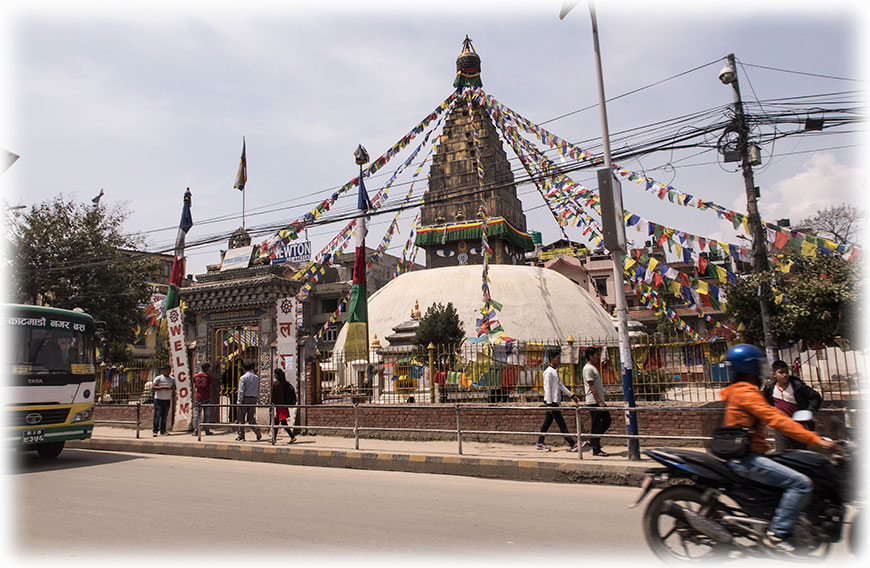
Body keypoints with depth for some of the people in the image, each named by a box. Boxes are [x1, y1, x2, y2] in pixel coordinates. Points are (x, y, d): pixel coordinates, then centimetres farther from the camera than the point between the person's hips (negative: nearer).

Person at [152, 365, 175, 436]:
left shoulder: (172, 379, 11)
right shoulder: (158, 378, -3)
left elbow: (174, 388, 15)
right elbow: (153, 388, -11)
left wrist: (171, 387, -8)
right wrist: (163, 387, -18)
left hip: (167, 400, 4)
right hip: (158, 399, -4)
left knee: (165, 416, 6)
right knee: (157, 416, -5)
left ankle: (162, 431, 12)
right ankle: (154, 431, 3)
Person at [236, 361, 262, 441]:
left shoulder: (243, 377, -7)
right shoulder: (256, 378, 7)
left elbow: (241, 391, -11)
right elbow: (258, 390, 10)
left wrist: (239, 401, -10)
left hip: (245, 399, -4)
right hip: (254, 399, 4)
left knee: (241, 418, 7)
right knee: (251, 417, 12)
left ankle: (241, 436, 11)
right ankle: (257, 431, -7)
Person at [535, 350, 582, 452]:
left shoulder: (555, 371, 16)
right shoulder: (548, 371, -13)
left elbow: (561, 385, 23)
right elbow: (547, 388, -17)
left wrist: (572, 395, 20)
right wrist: (549, 403, -20)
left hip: (555, 401, 9)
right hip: (551, 401, -9)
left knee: (547, 422, 12)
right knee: (561, 423, -6)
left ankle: (540, 443, 17)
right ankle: (573, 444, -3)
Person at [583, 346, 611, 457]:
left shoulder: (593, 367, 18)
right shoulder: (588, 368, -14)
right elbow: (592, 386, -19)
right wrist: (599, 401, -22)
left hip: (599, 401, 10)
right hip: (594, 402, -10)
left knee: (607, 420, 12)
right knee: (596, 425, -5)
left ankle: (592, 441, 19)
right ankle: (596, 450, 2)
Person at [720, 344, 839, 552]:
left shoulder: (737, 390, 17)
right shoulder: (746, 392, -15)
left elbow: (771, 414, 24)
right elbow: (775, 419, -22)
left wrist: (805, 432, 20)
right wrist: (815, 440, -21)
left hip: (741, 455, 11)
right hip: (746, 459, -11)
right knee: (801, 483, -18)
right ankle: (776, 534, -12)